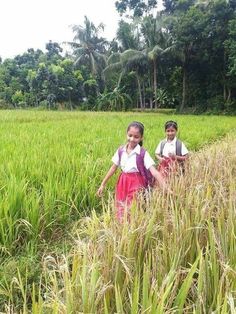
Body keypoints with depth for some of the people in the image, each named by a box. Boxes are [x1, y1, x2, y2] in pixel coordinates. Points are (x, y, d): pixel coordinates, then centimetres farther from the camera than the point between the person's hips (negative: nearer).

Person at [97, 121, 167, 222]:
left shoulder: (143, 153, -13)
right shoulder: (121, 150, -1)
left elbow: (154, 171, -21)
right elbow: (113, 168, 8)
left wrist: (165, 188, -32)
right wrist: (103, 184, 10)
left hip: (136, 184, -4)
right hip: (123, 184, 4)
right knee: (121, 212, 12)